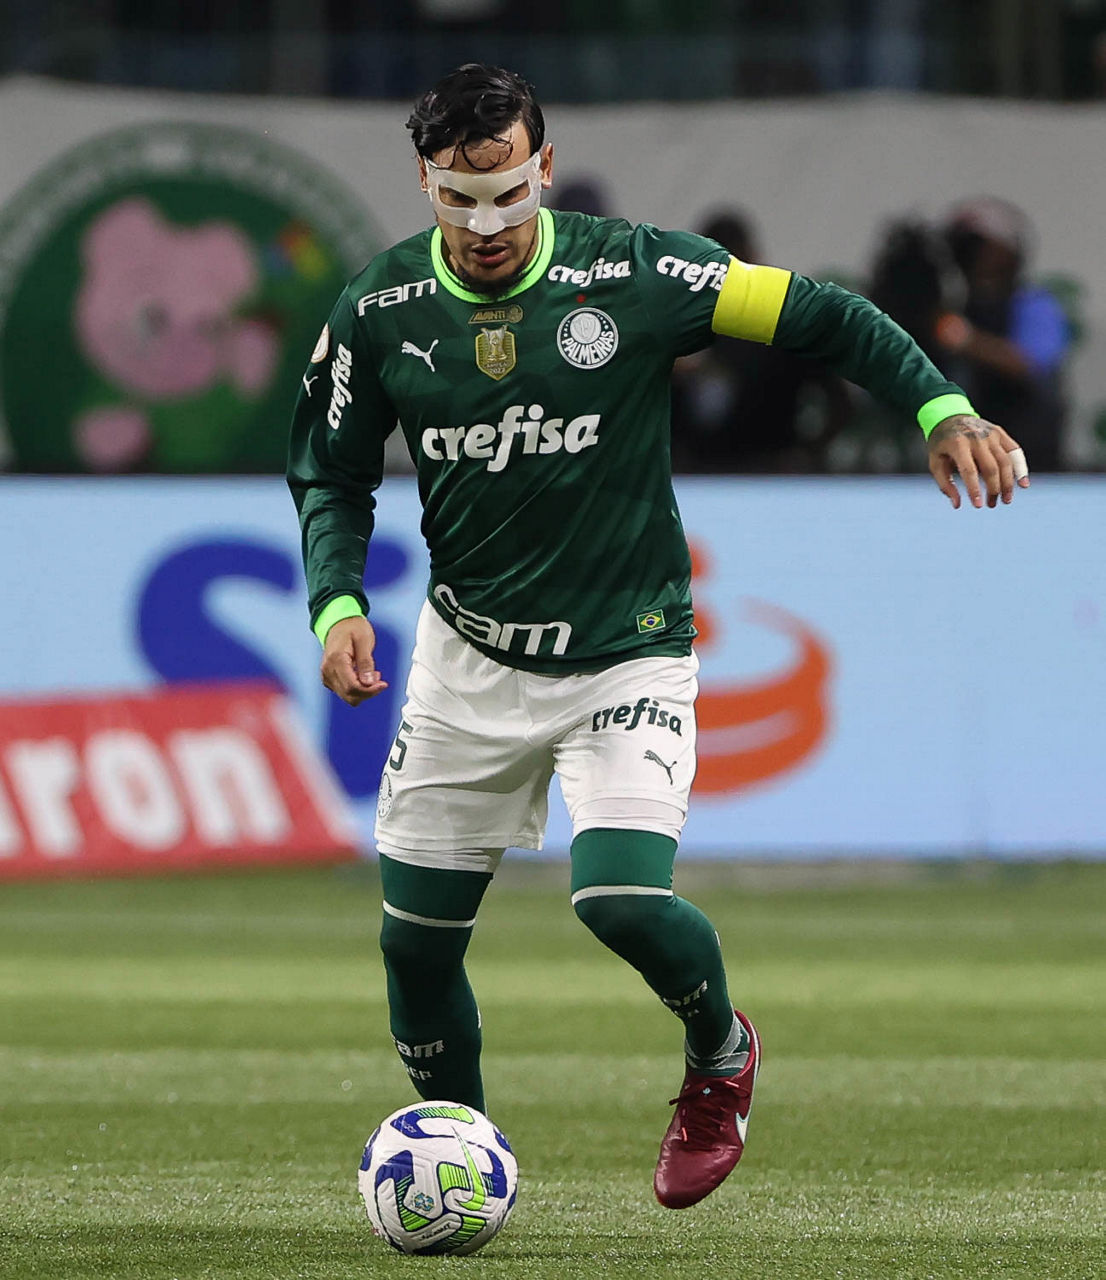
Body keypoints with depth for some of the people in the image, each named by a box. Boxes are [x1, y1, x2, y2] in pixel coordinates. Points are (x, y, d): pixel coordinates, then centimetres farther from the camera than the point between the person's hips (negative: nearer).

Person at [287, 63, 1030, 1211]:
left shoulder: (635, 274, -14)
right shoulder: (379, 314, -6)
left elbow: (817, 316, -7)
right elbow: (331, 473, 8)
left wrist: (941, 408, -19)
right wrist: (338, 604, -8)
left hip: (628, 659, -3)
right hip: (468, 660, 3)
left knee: (622, 898, -22)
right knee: (416, 936, 3)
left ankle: (720, 1052, 11)